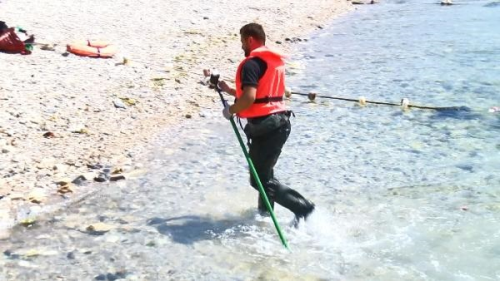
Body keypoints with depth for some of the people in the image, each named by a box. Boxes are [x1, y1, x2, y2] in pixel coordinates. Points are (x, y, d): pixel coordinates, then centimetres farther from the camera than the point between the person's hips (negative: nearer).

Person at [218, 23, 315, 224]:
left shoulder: (251, 63, -12)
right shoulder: (275, 61, 17)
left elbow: (249, 98, -25)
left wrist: (231, 110, -7)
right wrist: (229, 90, 25)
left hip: (264, 126, -10)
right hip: (280, 122, 10)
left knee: (260, 180, -3)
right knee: (264, 173, 24)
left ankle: (303, 208, -9)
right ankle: (264, 213, 37)